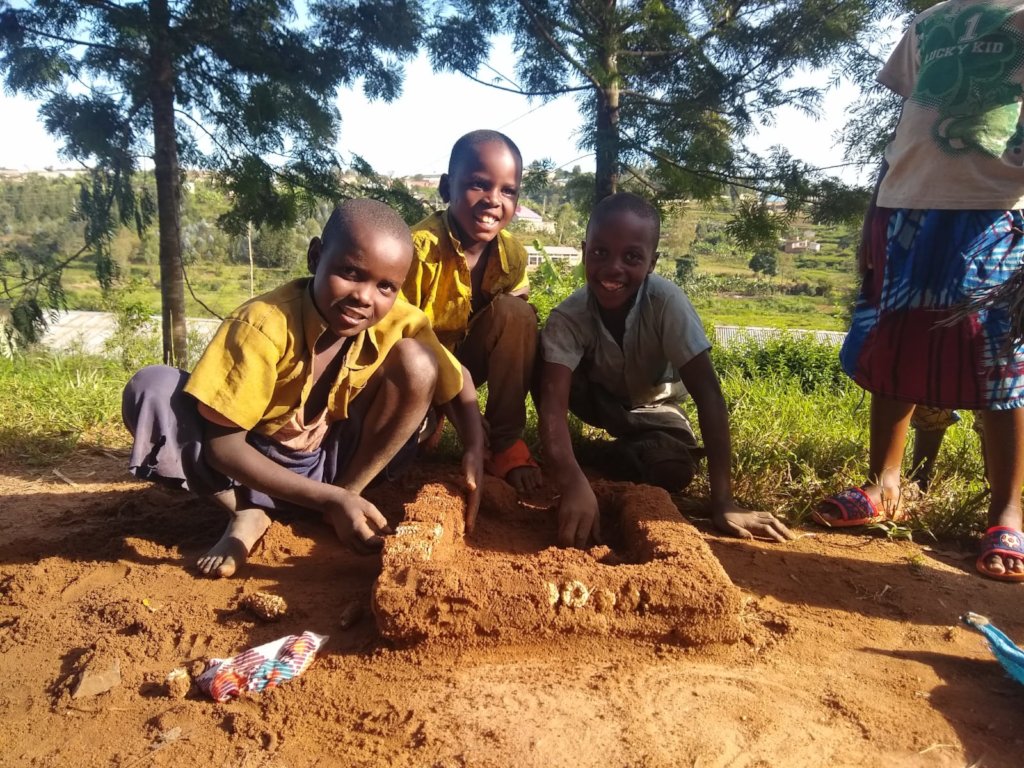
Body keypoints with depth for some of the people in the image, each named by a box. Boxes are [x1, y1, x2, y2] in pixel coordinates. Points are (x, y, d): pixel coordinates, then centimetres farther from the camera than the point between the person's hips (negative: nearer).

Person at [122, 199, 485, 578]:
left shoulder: (401, 324, -18)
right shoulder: (264, 325, -28)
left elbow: (458, 381, -2)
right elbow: (222, 445, -26)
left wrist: (474, 452, -22)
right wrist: (328, 499, -36)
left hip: (335, 462, 2)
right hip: (258, 469, -2)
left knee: (416, 362, -20)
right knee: (150, 391, -27)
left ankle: (350, 490, -6)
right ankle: (248, 514, -9)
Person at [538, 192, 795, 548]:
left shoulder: (667, 301, -34)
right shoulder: (567, 317, -32)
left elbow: (707, 392, -36)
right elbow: (553, 398, -40)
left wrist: (723, 502, -41)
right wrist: (573, 483, -60)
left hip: (651, 408, 0)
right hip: (599, 399, 0)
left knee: (671, 472, -30)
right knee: (538, 355, -30)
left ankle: (623, 452, 4)